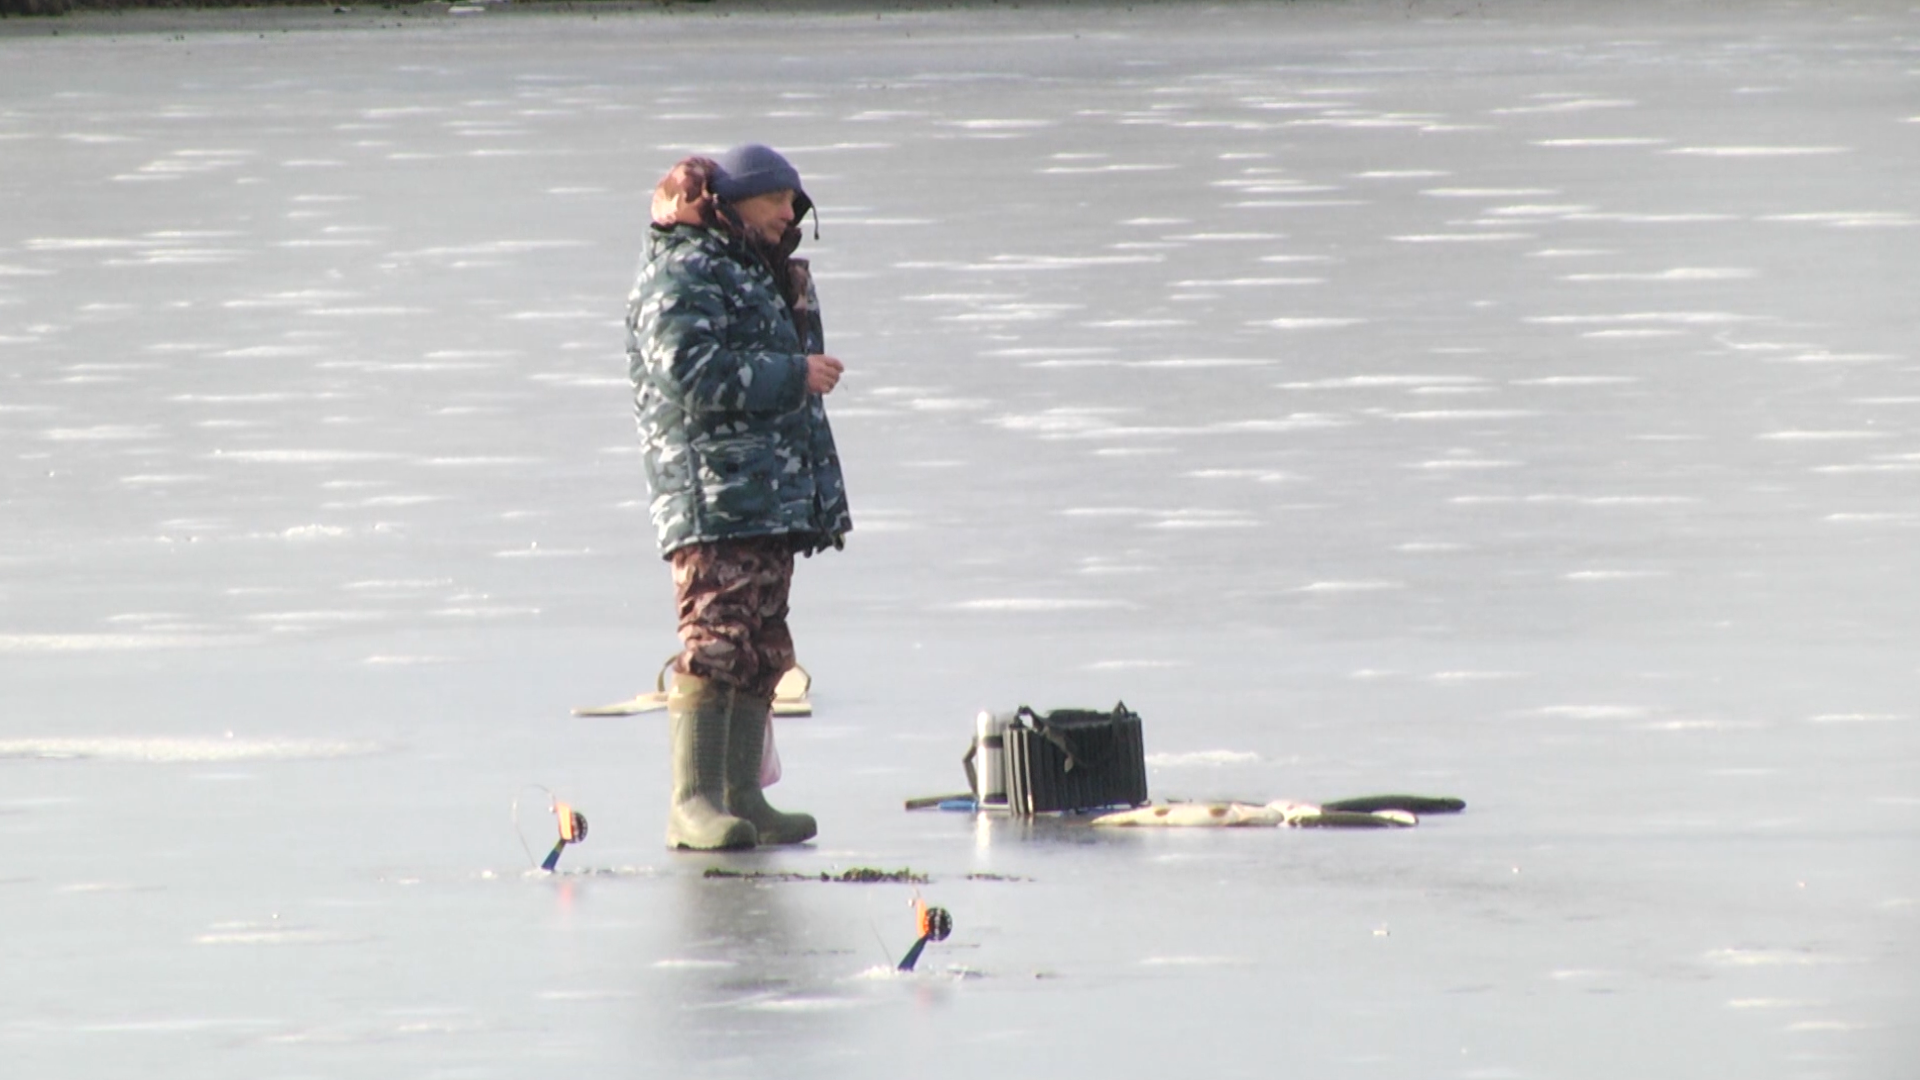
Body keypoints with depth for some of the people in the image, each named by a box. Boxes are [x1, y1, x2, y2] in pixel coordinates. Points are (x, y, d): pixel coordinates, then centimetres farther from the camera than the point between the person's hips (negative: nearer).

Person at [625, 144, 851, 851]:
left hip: (774, 501, 10)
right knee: (716, 642, -15)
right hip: (714, 496, -10)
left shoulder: (756, 275, 25)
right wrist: (794, 375, -16)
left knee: (761, 652, 8)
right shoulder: (682, 276, -7)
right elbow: (694, 373, -20)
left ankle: (742, 798, 10)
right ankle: (694, 801, -17)